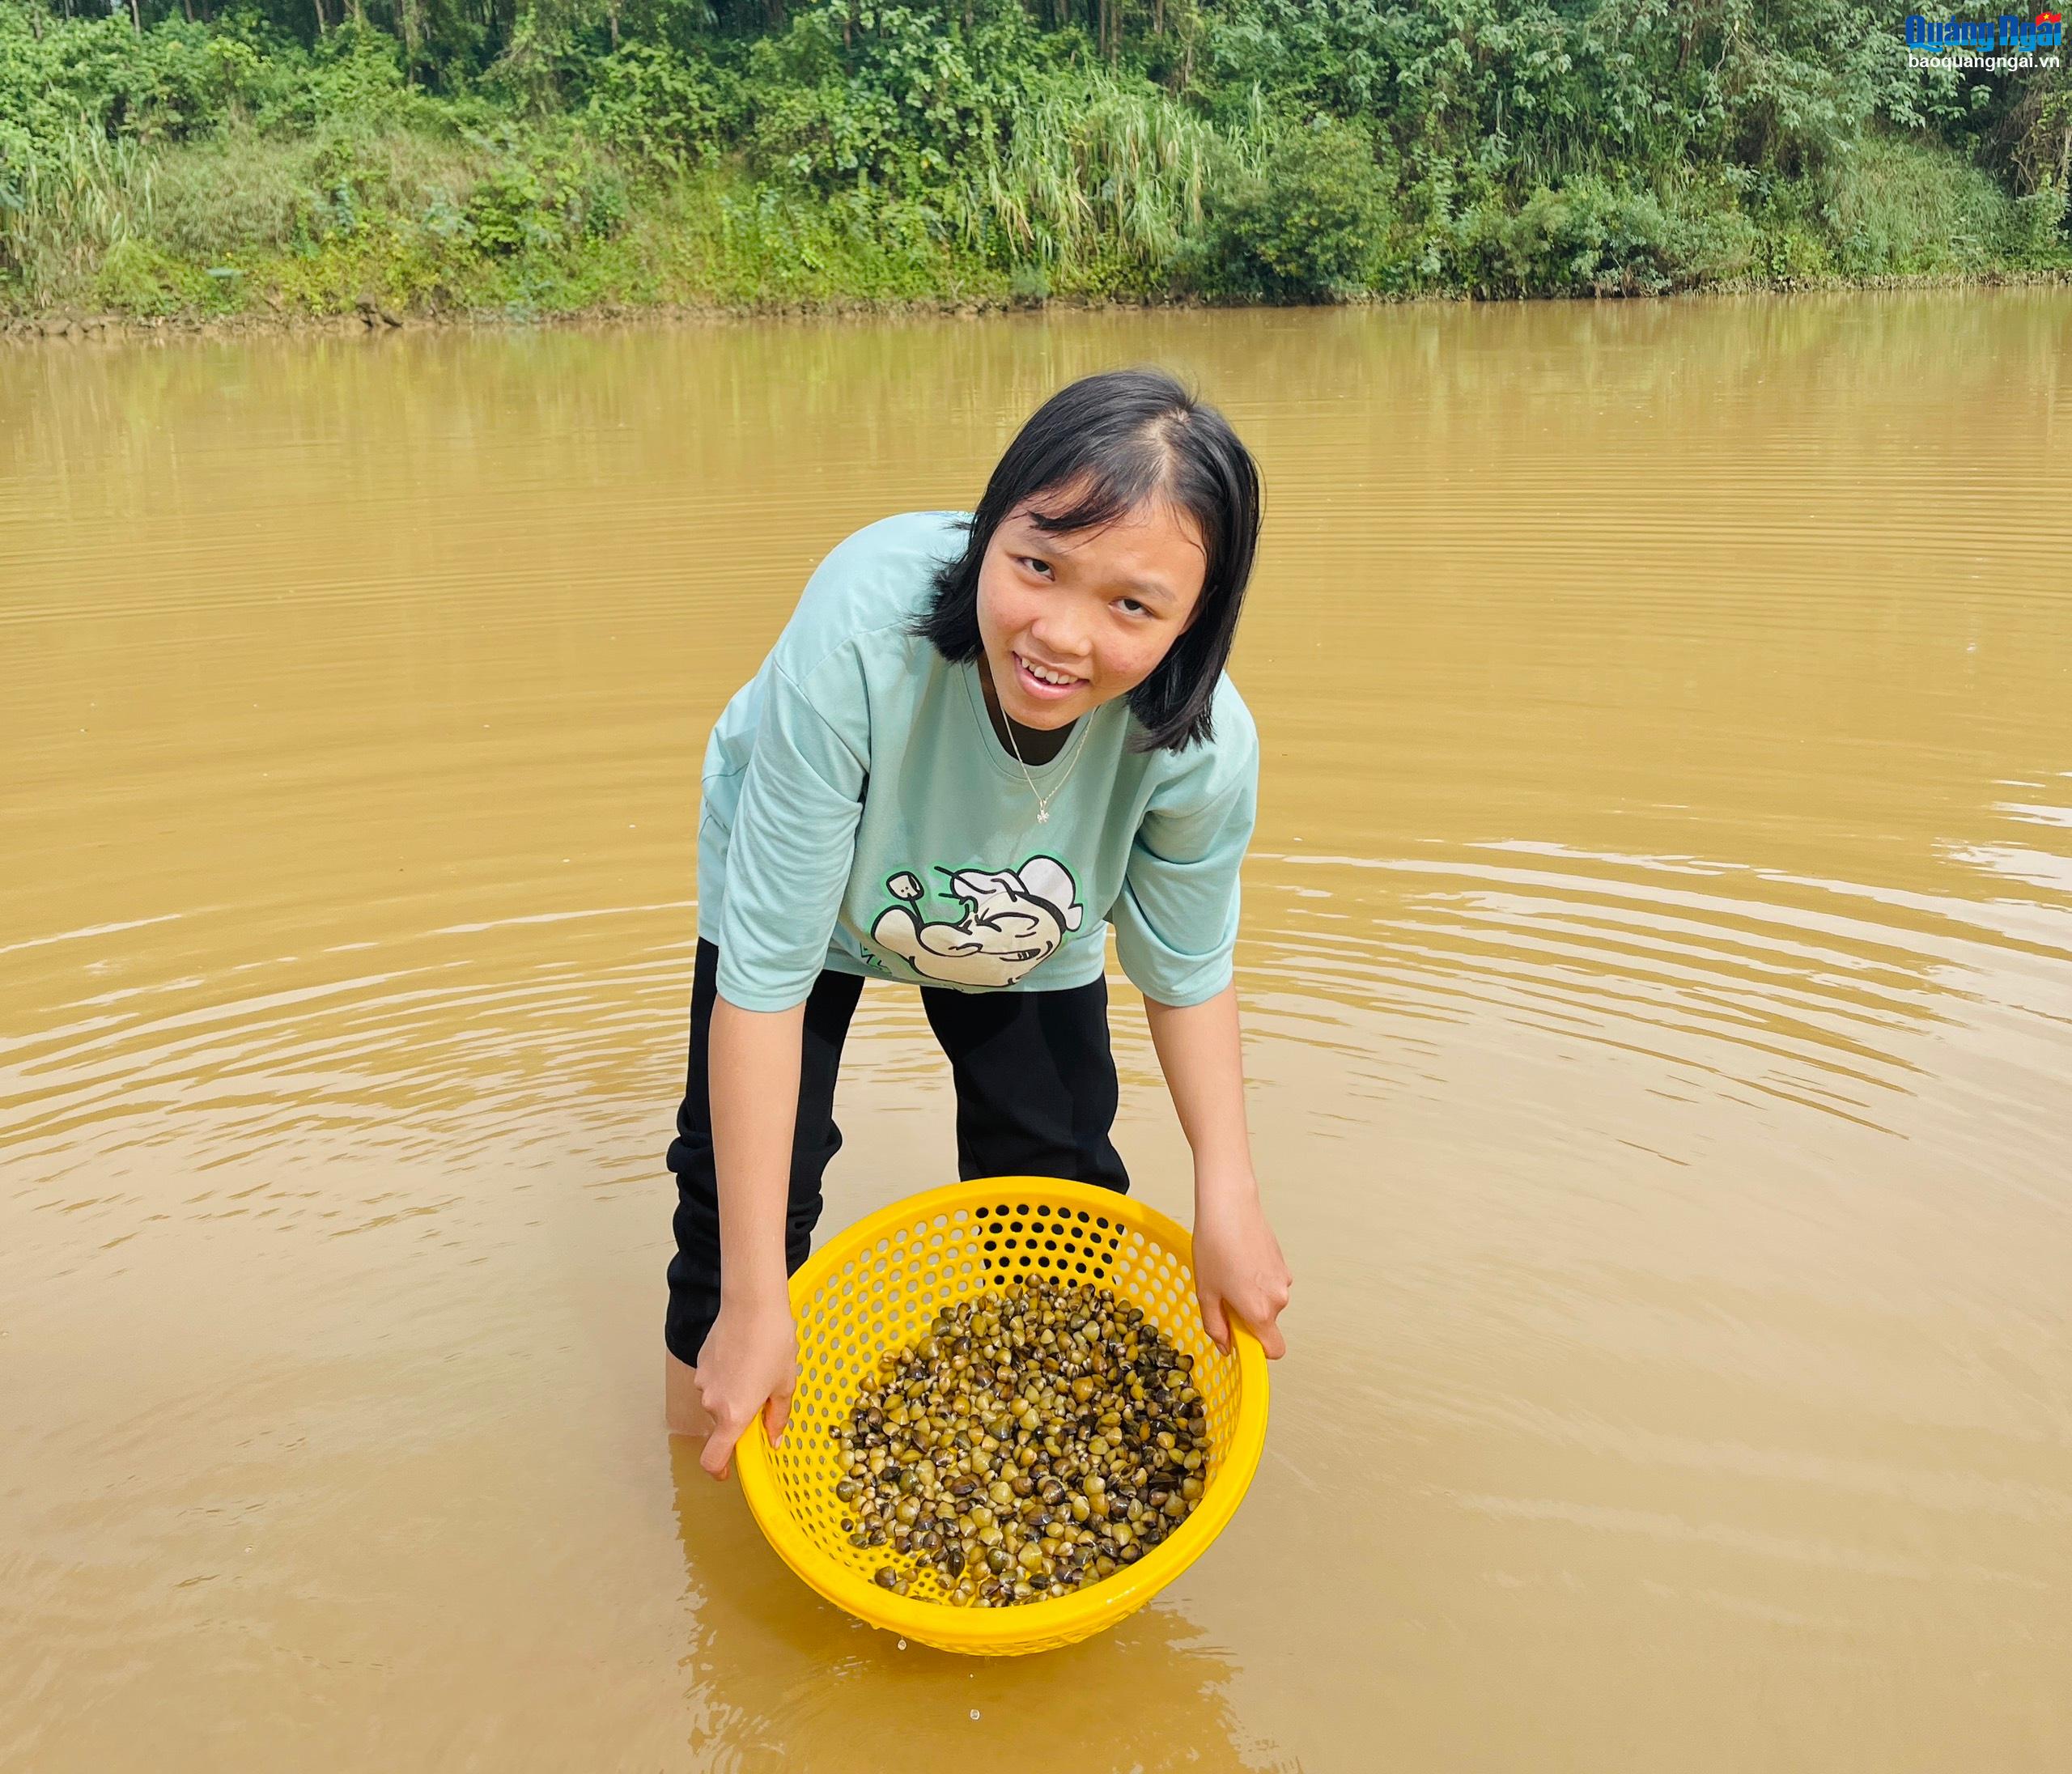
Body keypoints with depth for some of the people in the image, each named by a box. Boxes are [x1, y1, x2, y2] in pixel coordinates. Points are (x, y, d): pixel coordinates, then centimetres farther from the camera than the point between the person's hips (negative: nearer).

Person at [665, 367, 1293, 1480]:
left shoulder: (1206, 749, -35)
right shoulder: (861, 630, -46)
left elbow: (1185, 971, -13)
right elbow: (764, 975, -39)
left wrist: (1228, 1196, -24)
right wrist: (755, 1303, -36)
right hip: (803, 873, -2)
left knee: (1057, 1186, 6)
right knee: (746, 1185, -6)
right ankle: (703, 1468, 22)